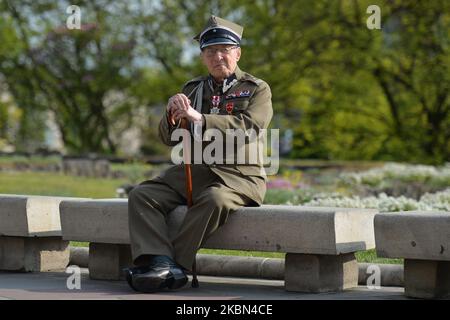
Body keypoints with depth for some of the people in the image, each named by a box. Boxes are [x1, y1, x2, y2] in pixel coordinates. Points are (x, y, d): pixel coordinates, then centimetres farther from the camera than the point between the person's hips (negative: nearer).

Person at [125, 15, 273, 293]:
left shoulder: (257, 90, 6)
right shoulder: (192, 89, 20)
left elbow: (248, 127, -15)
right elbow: (168, 139, 14)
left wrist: (199, 118, -25)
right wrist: (173, 115, -10)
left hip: (237, 174, -5)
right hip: (191, 171, 5)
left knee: (215, 200, -38)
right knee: (141, 196, -17)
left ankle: (176, 265, -31)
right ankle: (160, 263, -34)